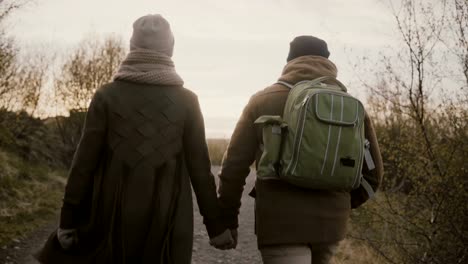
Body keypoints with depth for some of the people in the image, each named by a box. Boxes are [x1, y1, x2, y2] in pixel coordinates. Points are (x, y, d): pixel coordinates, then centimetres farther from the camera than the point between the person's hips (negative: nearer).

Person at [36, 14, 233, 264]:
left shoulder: (106, 95, -2)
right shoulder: (186, 100, -1)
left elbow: (84, 163, -4)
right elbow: (200, 168, -2)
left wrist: (68, 220, 3)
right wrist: (216, 226, 5)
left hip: (115, 215, 0)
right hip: (168, 220, 0)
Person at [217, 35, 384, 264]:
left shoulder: (263, 101, -1)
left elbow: (234, 165, -4)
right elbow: (372, 171, 6)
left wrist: (228, 220, 5)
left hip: (280, 223, -4)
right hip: (331, 223, 4)